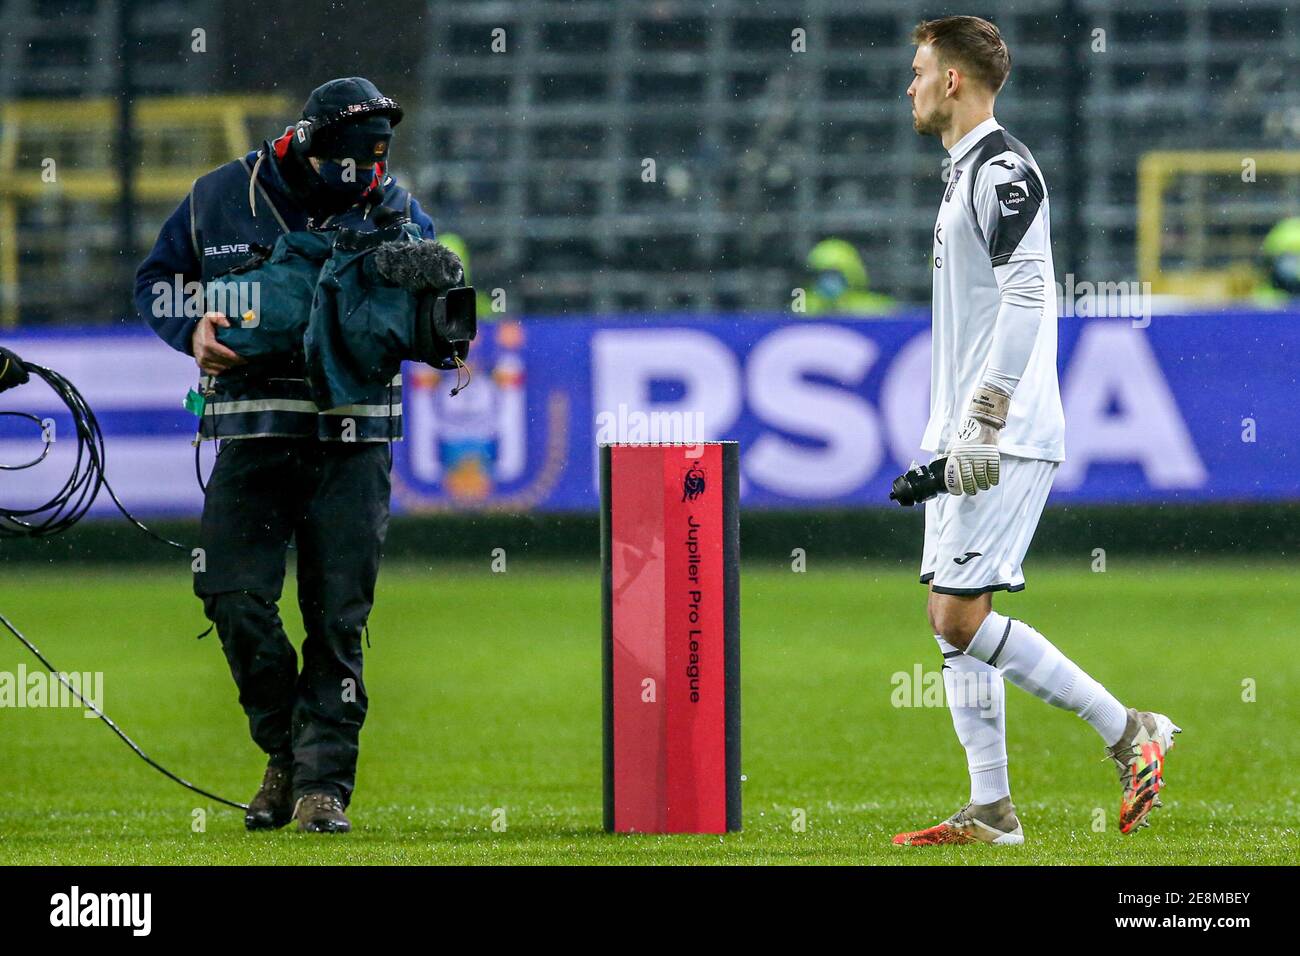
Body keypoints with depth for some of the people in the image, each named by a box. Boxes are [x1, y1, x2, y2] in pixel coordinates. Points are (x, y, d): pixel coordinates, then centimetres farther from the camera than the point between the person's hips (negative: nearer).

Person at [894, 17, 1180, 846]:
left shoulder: (1002, 168, -12)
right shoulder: (968, 172, 20)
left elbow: (1027, 300, -22)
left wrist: (980, 426, -25)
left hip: (1008, 442, -10)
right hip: (969, 440, 10)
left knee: (962, 617, -14)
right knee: (953, 621, 7)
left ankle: (1130, 732, -7)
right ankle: (991, 812, 8)